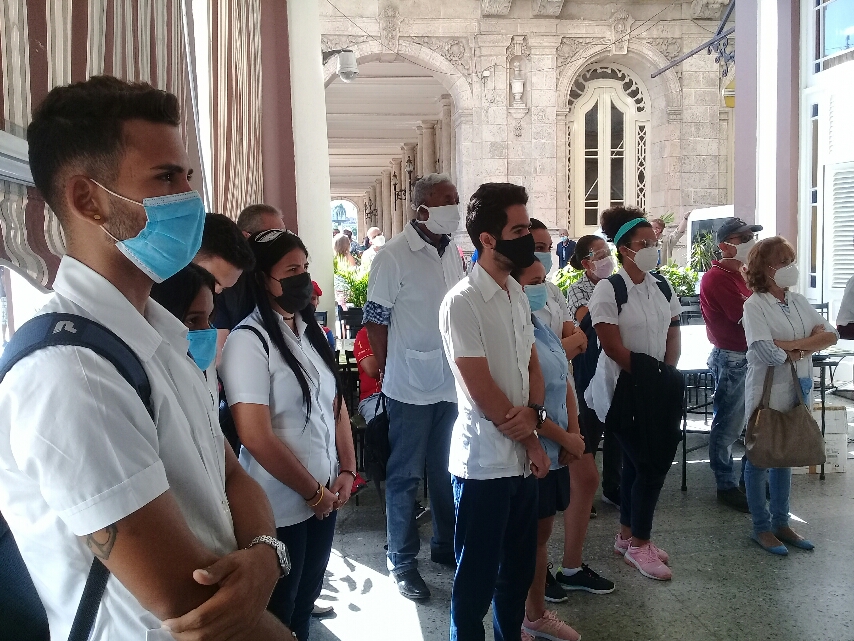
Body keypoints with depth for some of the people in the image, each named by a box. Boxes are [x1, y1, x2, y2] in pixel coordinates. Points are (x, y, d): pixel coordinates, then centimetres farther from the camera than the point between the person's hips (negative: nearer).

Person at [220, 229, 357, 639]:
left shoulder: (311, 333, 6)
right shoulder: (247, 341, -18)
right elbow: (256, 438, -22)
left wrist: (347, 471, 2)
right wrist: (313, 491, -14)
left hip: (324, 498, 7)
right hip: (281, 508, -7)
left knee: (306, 600, 23)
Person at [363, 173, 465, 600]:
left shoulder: (452, 252, 7)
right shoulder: (394, 256, -13)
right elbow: (375, 321, -10)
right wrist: (391, 372, -5)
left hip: (452, 383, 6)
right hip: (412, 386, -6)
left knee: (447, 470, 18)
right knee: (405, 476, 7)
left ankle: (446, 545, 35)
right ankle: (402, 561, 22)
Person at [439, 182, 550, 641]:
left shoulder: (518, 295, 7)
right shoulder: (462, 303, -18)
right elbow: (483, 391, -18)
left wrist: (534, 411, -9)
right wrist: (531, 442, -7)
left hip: (522, 459, 7)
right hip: (485, 463, -7)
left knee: (519, 567, 21)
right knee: (477, 575, 9)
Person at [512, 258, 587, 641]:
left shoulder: (544, 329, 8)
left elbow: (565, 383, 13)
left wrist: (575, 433, 1)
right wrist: (566, 439, -13)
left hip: (554, 452, 8)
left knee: (541, 535, 19)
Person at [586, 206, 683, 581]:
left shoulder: (662, 287, 8)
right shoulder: (608, 289, -13)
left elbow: (672, 333, 13)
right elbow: (613, 346, -16)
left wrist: (668, 372, -1)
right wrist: (649, 374, -12)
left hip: (658, 387, 7)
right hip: (624, 388, -6)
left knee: (637, 462, 14)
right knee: (651, 464, -4)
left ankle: (627, 536, 30)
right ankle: (638, 544, 14)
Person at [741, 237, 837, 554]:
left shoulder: (798, 302, 7)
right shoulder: (755, 305, -13)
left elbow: (831, 335, -1)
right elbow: (767, 352, -24)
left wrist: (793, 344, -16)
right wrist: (807, 346, -9)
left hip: (798, 392, 6)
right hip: (766, 394, -6)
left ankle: (780, 522, 29)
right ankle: (761, 528, 18)